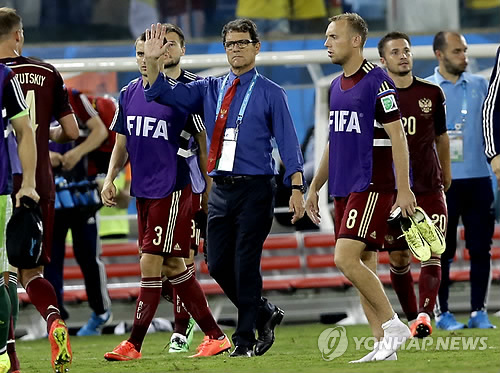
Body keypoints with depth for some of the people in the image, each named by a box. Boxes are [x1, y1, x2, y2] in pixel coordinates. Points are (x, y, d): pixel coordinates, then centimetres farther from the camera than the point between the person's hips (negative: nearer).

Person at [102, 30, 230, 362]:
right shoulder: (129, 94, 10)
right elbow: (122, 144, 19)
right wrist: (110, 179, 8)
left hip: (172, 190, -7)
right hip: (143, 191, 7)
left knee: (151, 264, -8)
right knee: (173, 266, 10)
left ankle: (134, 344, -2)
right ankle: (216, 337, 17)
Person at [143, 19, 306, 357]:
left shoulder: (270, 94, 0)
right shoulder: (210, 90, 13)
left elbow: (288, 142, -4)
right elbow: (163, 93, 12)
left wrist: (296, 189, -13)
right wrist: (151, 61, -5)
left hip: (255, 189, -5)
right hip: (221, 189, 5)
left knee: (245, 263, -7)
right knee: (218, 264, 5)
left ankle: (246, 340, 2)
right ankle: (265, 314, 26)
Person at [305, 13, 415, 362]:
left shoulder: (377, 81, -11)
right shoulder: (336, 86, 15)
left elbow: (398, 137, -13)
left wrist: (404, 190, -18)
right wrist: (315, 187, 23)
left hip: (372, 186, -9)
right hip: (343, 188, 9)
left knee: (346, 257, -18)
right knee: (364, 266, 6)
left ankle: (393, 325, -8)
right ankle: (384, 345, 7)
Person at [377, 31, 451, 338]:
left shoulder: (432, 93, 5)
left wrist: (446, 174, 24)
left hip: (429, 186, 0)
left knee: (431, 255, -13)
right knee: (398, 258, 3)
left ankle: (425, 313, -22)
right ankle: (411, 317, 16)